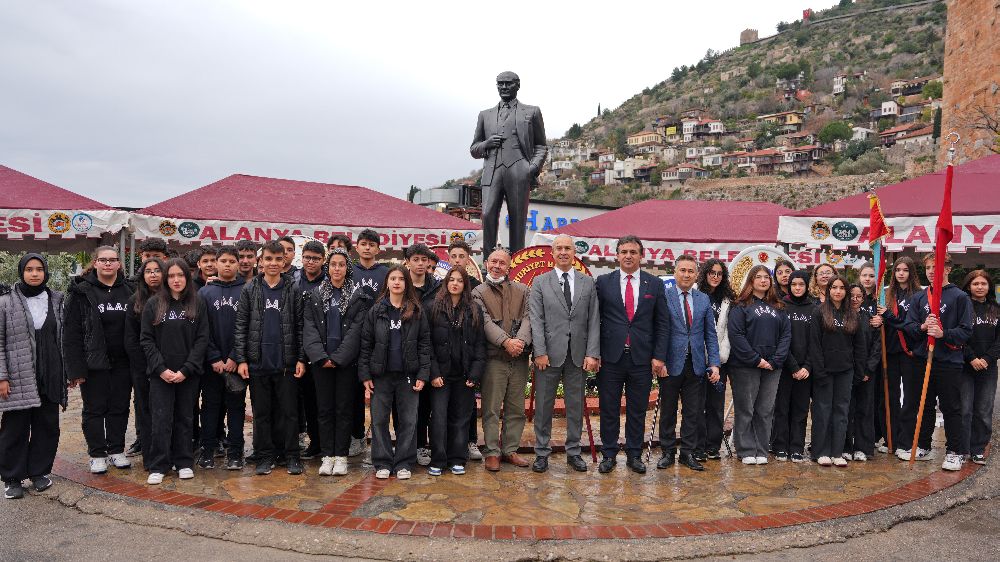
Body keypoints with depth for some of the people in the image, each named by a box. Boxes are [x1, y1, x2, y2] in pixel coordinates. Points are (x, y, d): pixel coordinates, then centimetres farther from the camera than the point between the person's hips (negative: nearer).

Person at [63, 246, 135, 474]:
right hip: (94, 362, -3)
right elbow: (71, 332, -8)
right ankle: (97, 454, 19)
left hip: (122, 362, 3)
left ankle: (116, 450, 24)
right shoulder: (81, 292, -5)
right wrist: (76, 367, -14)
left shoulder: (127, 291, 5)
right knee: (95, 409, 8)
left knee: (120, 408, 11)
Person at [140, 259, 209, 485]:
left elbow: (202, 339, -2)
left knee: (185, 418, 8)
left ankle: (184, 463, 18)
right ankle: (158, 466, 8)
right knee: (161, 419, -1)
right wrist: (161, 368, -11)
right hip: (160, 373, 0)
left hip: (188, 374, 0)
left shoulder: (198, 304, 2)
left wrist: (186, 369, -11)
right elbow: (146, 340, 0)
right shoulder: (153, 304, 3)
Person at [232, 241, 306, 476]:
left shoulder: (293, 289, 3)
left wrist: (301, 358, -4)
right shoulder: (249, 290, 4)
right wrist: (241, 359, -4)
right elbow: (241, 326, 2)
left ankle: (291, 455, 15)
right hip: (258, 362, 1)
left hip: (286, 362, -1)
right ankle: (265, 456, 19)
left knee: (289, 411, 5)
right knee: (261, 412, 8)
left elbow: (300, 326, 2)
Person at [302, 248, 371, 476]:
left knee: (344, 408, 3)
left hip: (346, 361, -2)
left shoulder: (358, 296, -1)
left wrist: (337, 358, -13)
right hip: (321, 361, 2)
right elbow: (309, 328, 0)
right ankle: (327, 456, 14)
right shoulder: (315, 295, 7)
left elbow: (356, 330, -7)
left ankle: (341, 456, 11)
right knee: (324, 409, 6)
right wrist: (321, 357, -11)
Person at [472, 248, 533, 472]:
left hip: (519, 357, 3)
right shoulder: (479, 292, 4)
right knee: (491, 409, 1)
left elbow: (527, 318, 0)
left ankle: (510, 450, 21)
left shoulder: (522, 290, 13)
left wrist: (521, 340, -18)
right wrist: (506, 341, -22)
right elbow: (486, 322, -8)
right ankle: (492, 452, 10)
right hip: (494, 358, -3)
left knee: (516, 409, 10)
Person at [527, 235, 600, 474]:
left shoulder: (588, 282, 8)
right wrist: (540, 352, -10)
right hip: (549, 354, -1)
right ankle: (542, 452, 18)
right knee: (543, 406, 6)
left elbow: (594, 321, 3)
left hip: (579, 355, 2)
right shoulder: (540, 282, 4)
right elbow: (536, 320, -2)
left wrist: (592, 353, -5)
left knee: (576, 405, 9)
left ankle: (573, 452, 22)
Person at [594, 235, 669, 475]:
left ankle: (634, 455, 23)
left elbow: (662, 324, 5)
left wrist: (659, 356, -2)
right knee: (609, 409, 7)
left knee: (637, 410, 9)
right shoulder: (603, 282, 3)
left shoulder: (655, 284, 5)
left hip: (642, 358, 1)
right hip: (610, 357, -1)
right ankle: (609, 454, 20)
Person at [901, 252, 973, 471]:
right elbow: (907, 326, 6)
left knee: (951, 408, 3)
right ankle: (919, 446, 25)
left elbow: (966, 331, -6)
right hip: (923, 359, 4)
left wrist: (943, 333, -20)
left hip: (950, 362, -4)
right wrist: (922, 327, -13)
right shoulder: (918, 298, 9)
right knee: (922, 406, 13)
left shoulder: (960, 297, -2)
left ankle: (956, 452, 15)